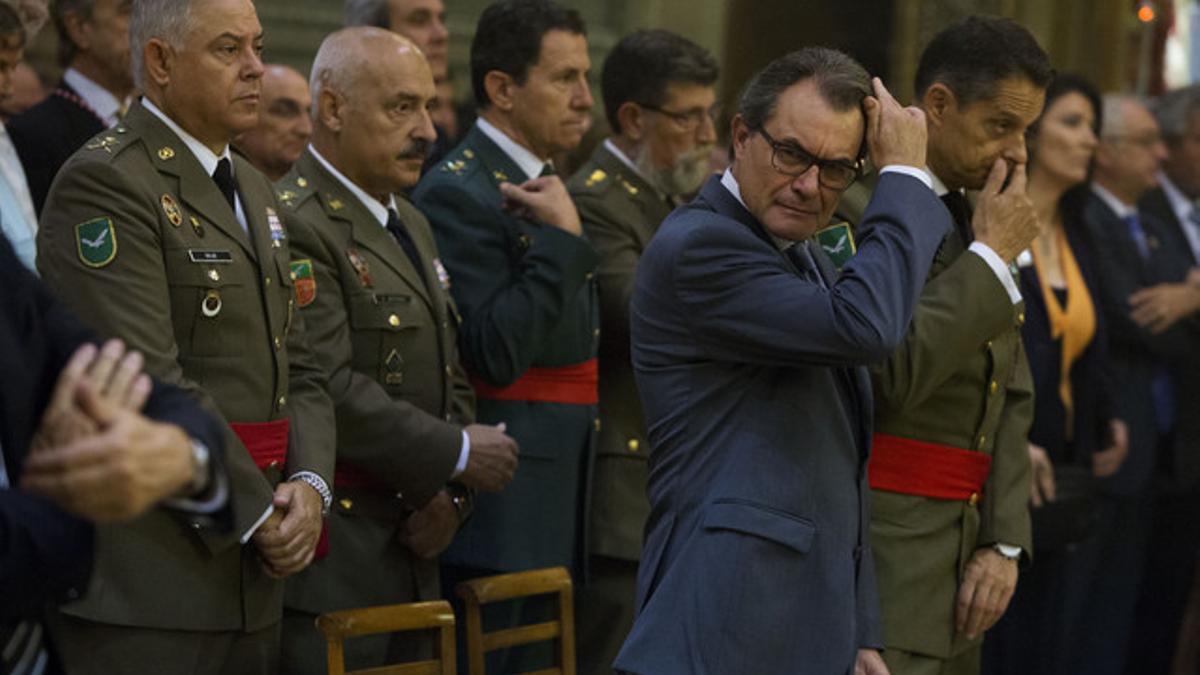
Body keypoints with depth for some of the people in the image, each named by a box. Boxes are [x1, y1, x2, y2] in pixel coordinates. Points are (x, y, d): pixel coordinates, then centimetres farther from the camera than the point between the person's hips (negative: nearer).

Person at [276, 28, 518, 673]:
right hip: (329, 568, -9)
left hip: (412, 557, 9)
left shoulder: (411, 224, 17)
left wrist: (451, 493, 2)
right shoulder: (293, 227, -14)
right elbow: (328, 390, -22)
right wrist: (457, 453, -13)